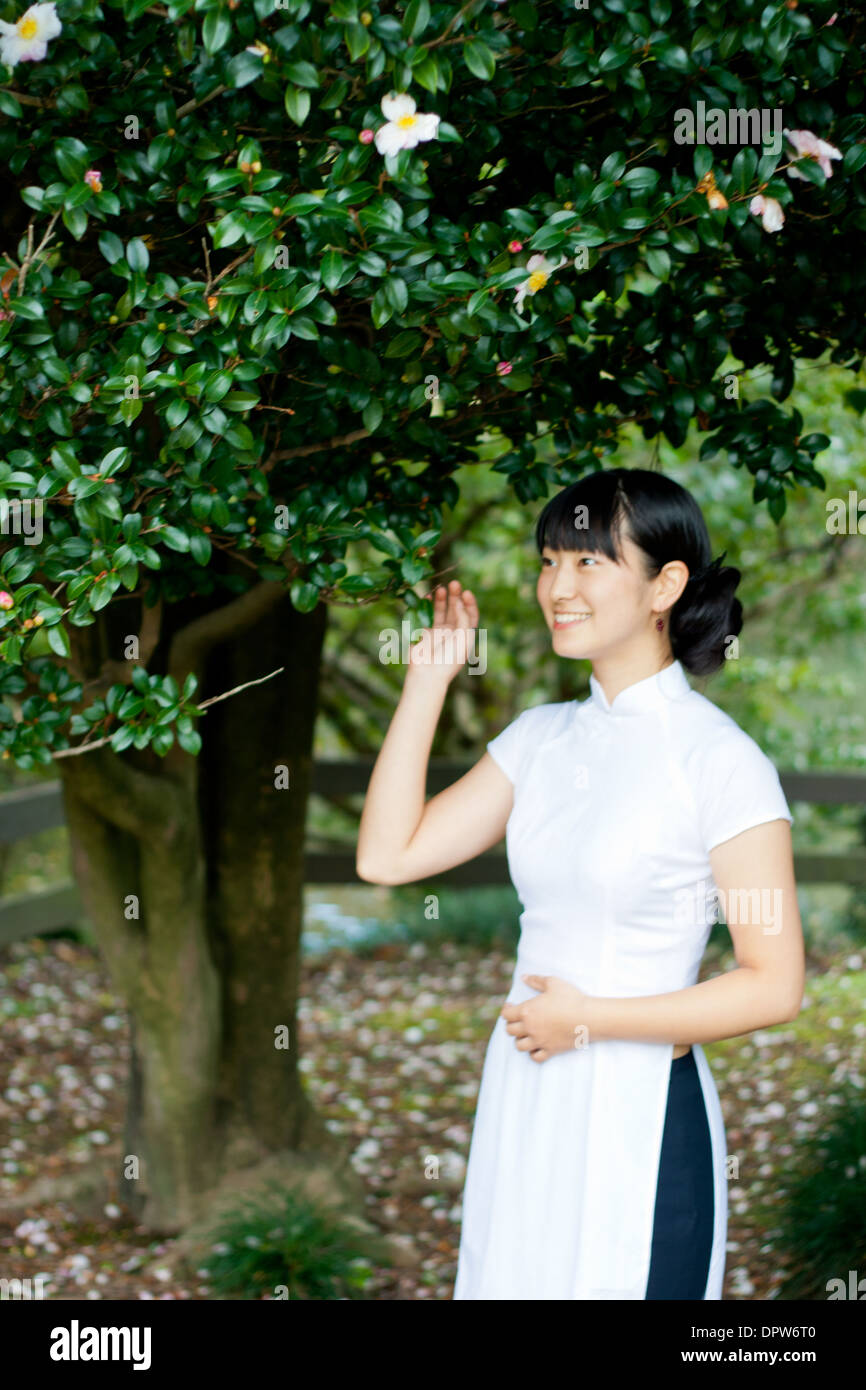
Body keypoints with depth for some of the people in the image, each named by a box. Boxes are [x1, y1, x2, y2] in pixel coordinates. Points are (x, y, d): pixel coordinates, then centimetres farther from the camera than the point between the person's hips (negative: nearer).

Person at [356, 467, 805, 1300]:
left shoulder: (718, 759, -12)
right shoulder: (541, 738, 8)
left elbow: (774, 987, -13)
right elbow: (386, 856, 3)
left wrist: (588, 1020, -11)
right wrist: (427, 678, 5)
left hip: (639, 1115, -6)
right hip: (523, 1105, 6)